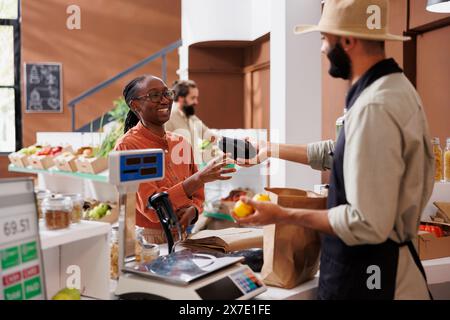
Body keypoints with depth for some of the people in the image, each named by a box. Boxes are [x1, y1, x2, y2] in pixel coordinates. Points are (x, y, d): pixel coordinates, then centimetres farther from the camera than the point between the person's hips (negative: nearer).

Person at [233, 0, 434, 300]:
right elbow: (338, 154, 16)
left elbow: (368, 224, -28)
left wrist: (284, 215, -18)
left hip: (368, 274, -9)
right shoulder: (391, 86, 5)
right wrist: (273, 149, 21)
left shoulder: (374, 107, -27)